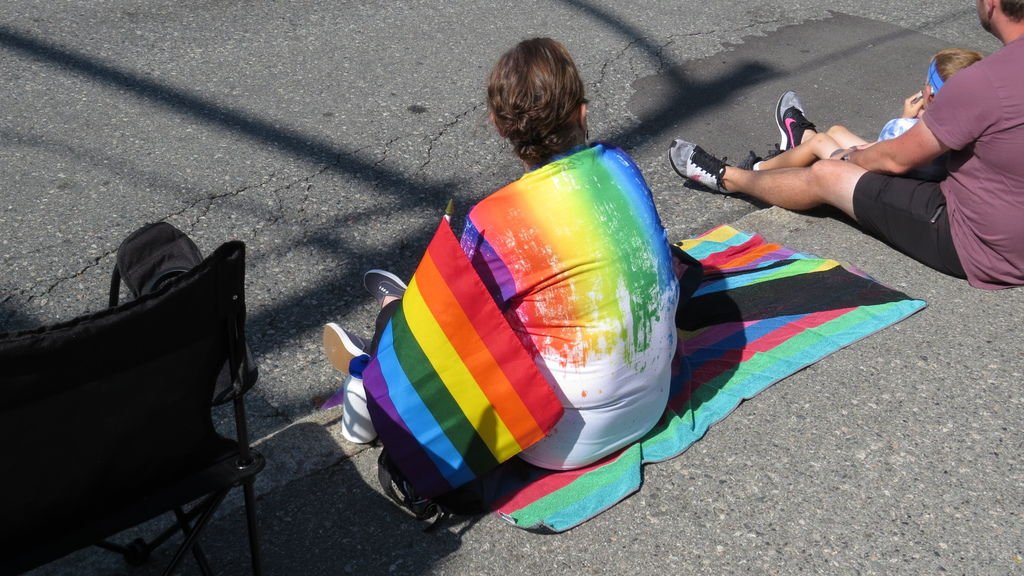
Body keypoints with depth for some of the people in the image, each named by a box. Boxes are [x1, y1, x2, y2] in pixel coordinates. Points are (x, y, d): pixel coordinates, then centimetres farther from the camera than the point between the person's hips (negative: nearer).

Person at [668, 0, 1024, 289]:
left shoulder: (981, 83, -28)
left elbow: (897, 158, -14)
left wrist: (849, 158, 8)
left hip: (977, 247, -7)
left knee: (826, 175, 6)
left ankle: (725, 178, 33)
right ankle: (804, 141, 58)